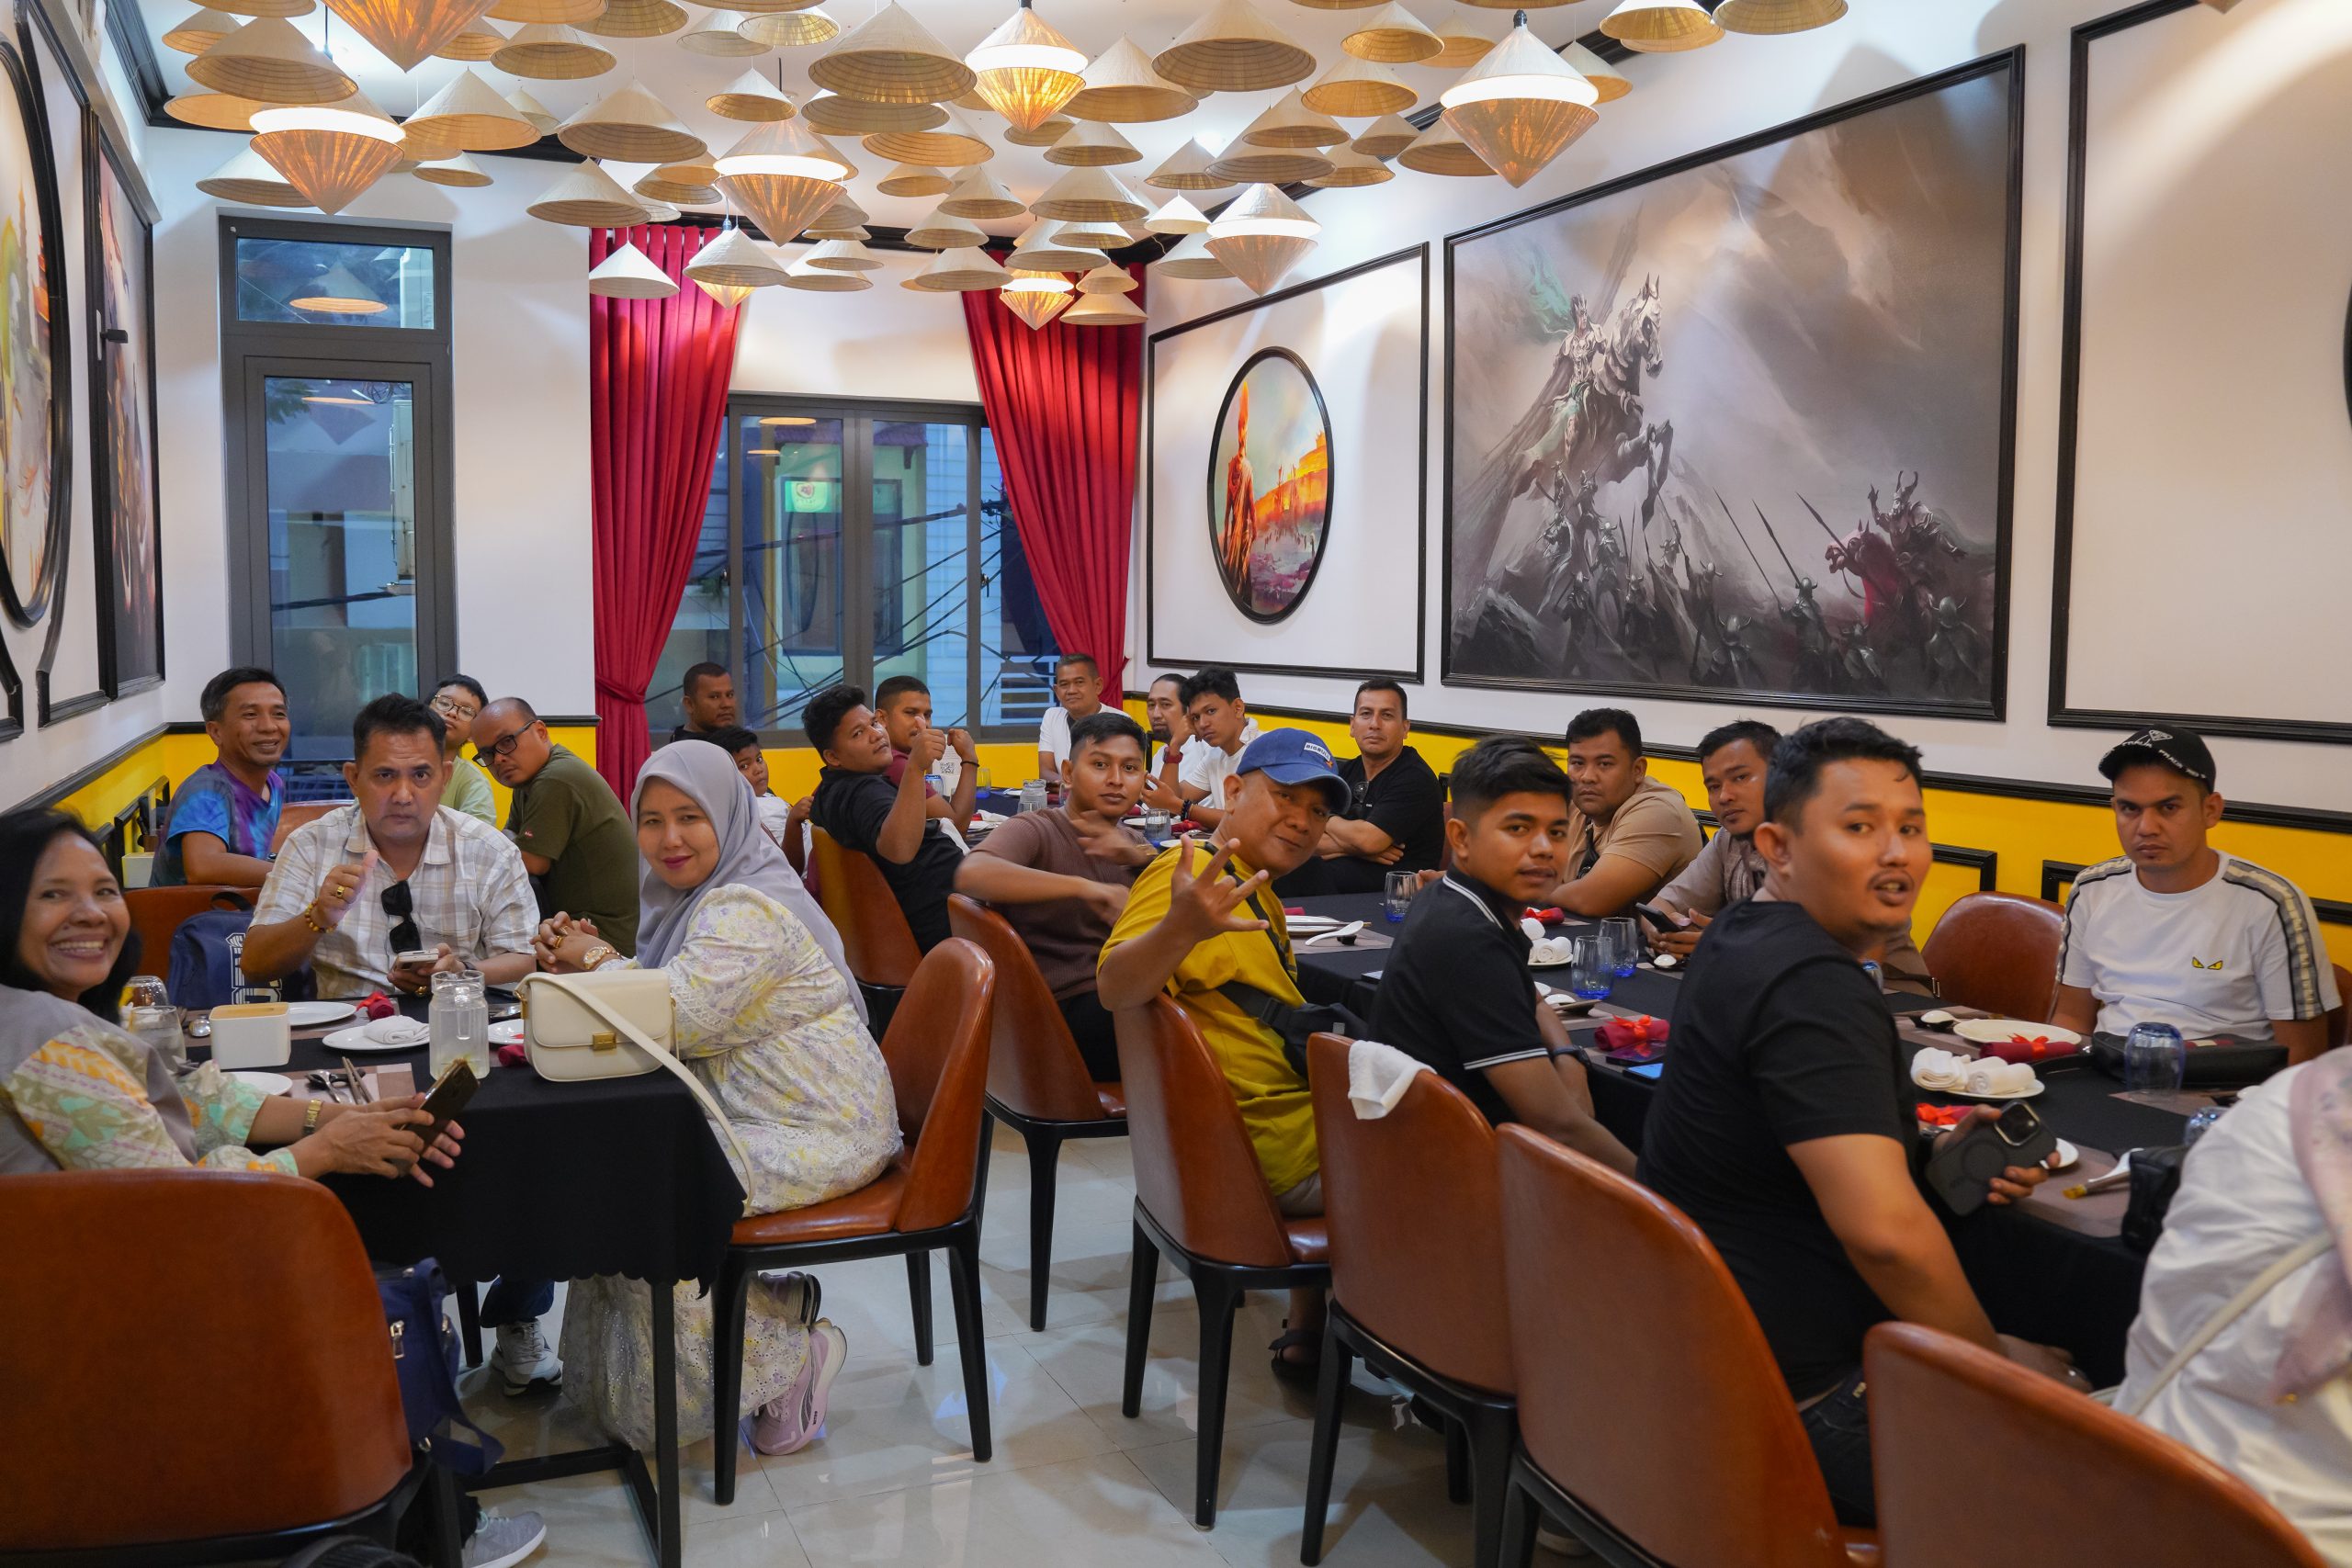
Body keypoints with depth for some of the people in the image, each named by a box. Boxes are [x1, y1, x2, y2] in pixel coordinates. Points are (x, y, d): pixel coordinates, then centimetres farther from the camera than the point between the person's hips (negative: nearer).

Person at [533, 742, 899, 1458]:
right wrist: (581, 958, -1)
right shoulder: (691, 897, 12)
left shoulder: (746, 909, -19)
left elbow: (677, 1019, -28)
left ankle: (793, 1356, -2)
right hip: (742, 1118, 10)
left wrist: (597, 960, -11)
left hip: (818, 1134, -10)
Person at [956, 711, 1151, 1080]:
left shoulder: (1130, 842, 18)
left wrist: (1142, 858, -13)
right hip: (1070, 1006, -7)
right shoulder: (1036, 829, -5)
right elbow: (972, 874, -28)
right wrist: (1083, 886, -34)